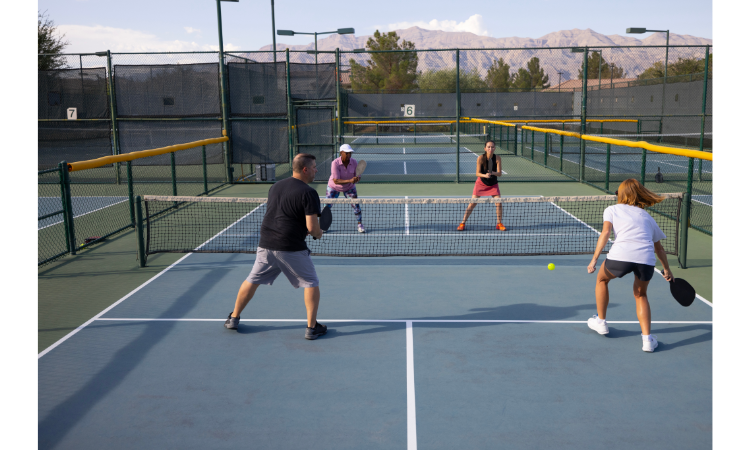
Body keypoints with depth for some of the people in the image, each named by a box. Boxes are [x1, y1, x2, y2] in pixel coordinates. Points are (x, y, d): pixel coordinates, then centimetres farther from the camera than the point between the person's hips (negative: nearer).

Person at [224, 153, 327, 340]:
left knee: (252, 281, 19)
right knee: (311, 283, 10)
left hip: (266, 245, 6)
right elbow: (312, 227, -16)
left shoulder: (275, 187, 11)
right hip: (292, 248, -6)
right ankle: (312, 327, 9)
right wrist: (318, 233, 7)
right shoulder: (308, 193, -11)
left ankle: (234, 318, 29)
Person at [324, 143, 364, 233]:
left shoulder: (354, 162, -19)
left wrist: (356, 179, -36)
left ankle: (359, 225, 12)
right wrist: (350, 180, -45)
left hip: (349, 187, 2)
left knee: (356, 204, -7)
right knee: (327, 206, -3)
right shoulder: (335, 163, -29)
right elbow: (336, 181, -33)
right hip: (334, 187, -2)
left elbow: (356, 176, -10)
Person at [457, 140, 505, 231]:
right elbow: (477, 173, -18)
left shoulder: (497, 158, -14)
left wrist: (493, 173, -37)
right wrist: (485, 175, -38)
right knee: (472, 203, -6)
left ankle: (499, 224, 8)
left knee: (499, 202, -9)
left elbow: (500, 173, -17)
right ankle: (463, 223, 6)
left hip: (493, 184, 2)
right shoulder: (481, 158, -18)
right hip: (481, 183, -2)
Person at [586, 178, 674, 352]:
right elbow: (659, 248, 36)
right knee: (640, 294, 28)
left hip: (621, 254, -3)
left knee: (602, 279, 29)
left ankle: (601, 321, 39)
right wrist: (667, 269, 48)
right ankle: (647, 338, 16)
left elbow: (605, 232, 2)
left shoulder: (612, 209, 21)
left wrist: (594, 258, -3)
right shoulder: (647, 216, 30)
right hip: (646, 259, 3)